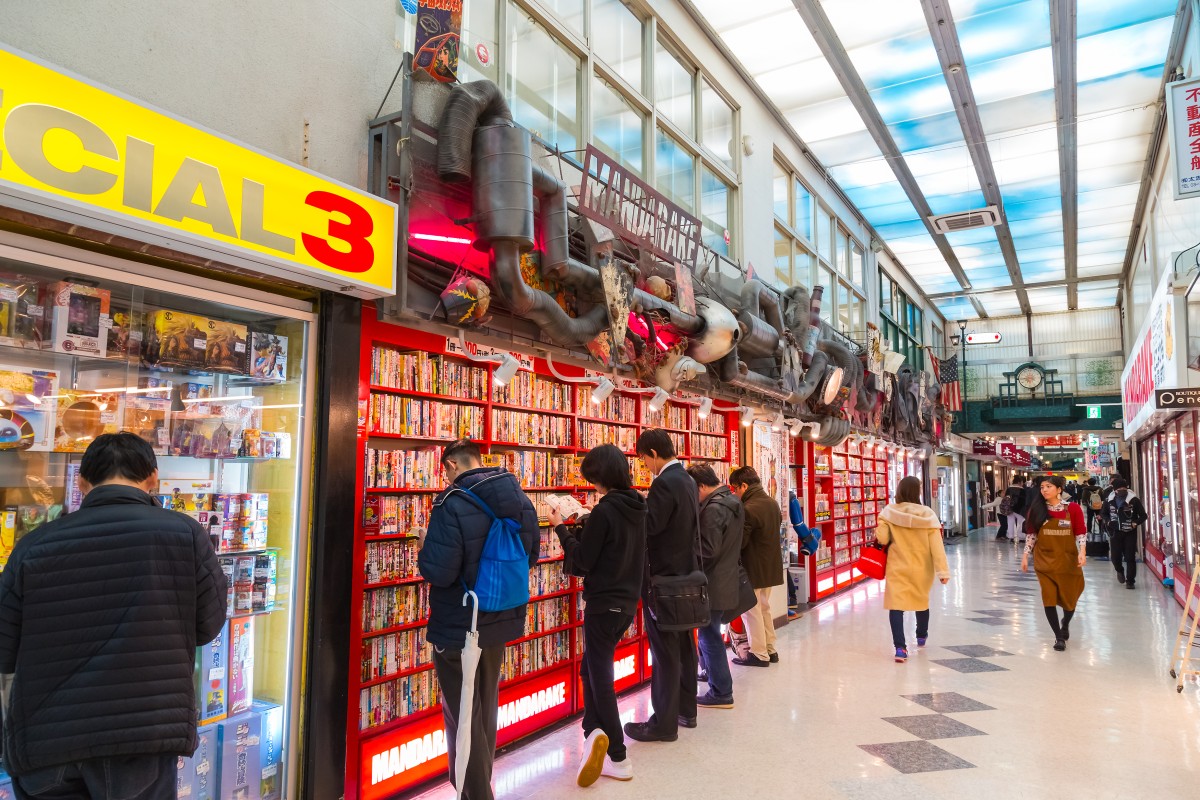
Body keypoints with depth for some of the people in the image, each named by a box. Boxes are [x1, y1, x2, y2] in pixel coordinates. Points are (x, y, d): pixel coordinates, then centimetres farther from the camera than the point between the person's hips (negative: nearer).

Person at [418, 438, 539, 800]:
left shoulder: (452, 504, -22)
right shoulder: (520, 499, 1)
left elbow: (438, 572, -24)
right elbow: (530, 556, 11)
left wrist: (425, 548, -5)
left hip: (457, 629, -7)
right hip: (501, 621, 7)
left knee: (462, 717, 8)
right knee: (486, 711, 23)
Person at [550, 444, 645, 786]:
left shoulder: (604, 510, -20)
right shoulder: (635, 508, 4)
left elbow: (581, 561, -16)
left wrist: (561, 527, -6)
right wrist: (586, 524, 12)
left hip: (604, 603, -8)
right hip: (627, 601, 8)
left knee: (599, 675, 3)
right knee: (591, 667, 20)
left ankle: (618, 759, 2)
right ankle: (596, 734, 18)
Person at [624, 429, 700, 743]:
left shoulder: (664, 483, -20)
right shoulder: (687, 479, 9)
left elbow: (647, 526, -25)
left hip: (663, 578, -10)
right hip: (686, 574, 10)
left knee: (664, 650, -1)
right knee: (683, 645, 18)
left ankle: (664, 723, 8)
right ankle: (686, 710, 30)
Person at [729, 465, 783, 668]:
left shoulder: (748, 509, -24)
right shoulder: (773, 503, 4)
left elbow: (739, 542, -20)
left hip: (753, 568, -9)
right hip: (771, 566, 9)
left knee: (751, 610, 4)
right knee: (764, 608, 20)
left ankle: (759, 654, 12)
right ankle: (770, 649, 27)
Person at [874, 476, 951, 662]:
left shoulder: (889, 512, -10)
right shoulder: (927, 514, -9)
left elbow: (881, 538, -11)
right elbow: (936, 545, -10)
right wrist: (943, 570, -7)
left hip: (897, 567, -2)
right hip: (921, 568, 2)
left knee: (896, 604, -4)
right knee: (922, 601, 24)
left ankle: (900, 647, -15)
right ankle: (921, 636, 46)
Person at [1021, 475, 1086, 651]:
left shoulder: (1073, 508, -6)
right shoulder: (1037, 509, 0)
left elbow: (1081, 533, -2)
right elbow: (1030, 534, 5)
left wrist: (1082, 552, -15)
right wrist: (1025, 555, 2)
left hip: (1067, 560, 0)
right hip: (1044, 561, 0)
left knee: (1069, 597, 14)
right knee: (1049, 599, -4)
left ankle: (1065, 624, 45)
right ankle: (1059, 637, 10)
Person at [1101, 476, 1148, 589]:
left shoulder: (1134, 500, -10)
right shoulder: (1109, 500, -1)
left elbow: (1143, 515, -3)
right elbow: (1103, 513, 14)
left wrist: (1135, 523, -19)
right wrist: (1108, 521, -4)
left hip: (1130, 533, -2)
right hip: (1115, 532, 2)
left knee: (1130, 557, -1)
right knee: (1115, 556, 4)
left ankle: (1130, 581, 9)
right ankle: (1120, 570, 36)